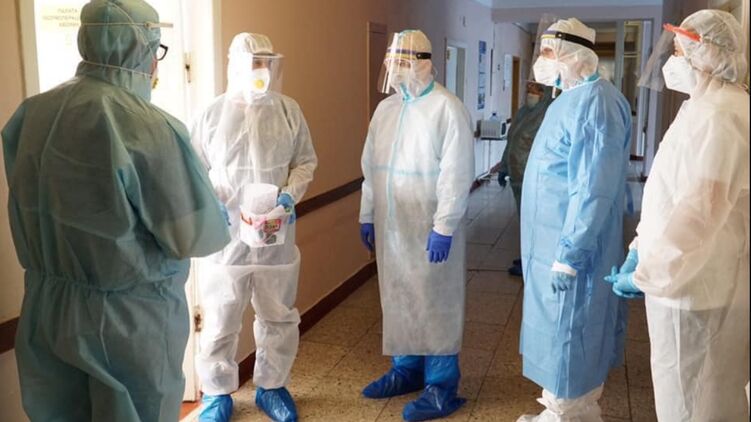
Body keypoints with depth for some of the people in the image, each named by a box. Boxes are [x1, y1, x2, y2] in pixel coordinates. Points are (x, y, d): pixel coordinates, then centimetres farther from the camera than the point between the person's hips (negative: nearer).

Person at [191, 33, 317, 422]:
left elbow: (305, 161, 8)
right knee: (220, 320, 8)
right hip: (226, 234, -2)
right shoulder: (213, 113, -2)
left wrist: (291, 193, -10)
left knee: (278, 317, 14)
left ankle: (271, 386, 33)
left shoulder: (289, 110, 2)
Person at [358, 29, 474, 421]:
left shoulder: (447, 108, -11)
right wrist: (367, 215, 13)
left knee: (435, 304, 3)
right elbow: (370, 166, 14)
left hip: (431, 228, -6)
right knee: (397, 300, 15)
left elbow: (456, 174, -15)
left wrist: (444, 227, -18)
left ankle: (441, 386, 17)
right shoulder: (385, 108, 10)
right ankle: (406, 369, 33)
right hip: (390, 225, 7)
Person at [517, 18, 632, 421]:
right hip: (550, 243, 10)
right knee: (561, 336, 19)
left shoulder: (595, 103, -20)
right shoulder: (568, 99, 11)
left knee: (567, 339, 4)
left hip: (571, 249, -10)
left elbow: (593, 191, -25)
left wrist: (568, 257, -25)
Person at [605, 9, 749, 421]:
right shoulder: (704, 109, 15)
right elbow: (671, 196, 18)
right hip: (689, 279, 10)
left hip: (694, 284, -10)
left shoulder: (718, 116, -20)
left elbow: (699, 210, -28)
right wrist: (641, 249, 13)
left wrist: (648, 274, -21)